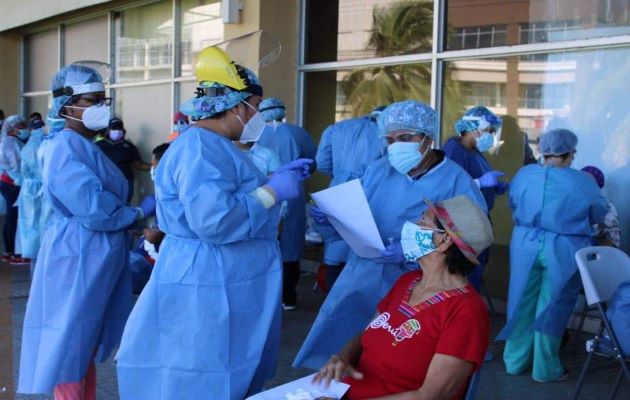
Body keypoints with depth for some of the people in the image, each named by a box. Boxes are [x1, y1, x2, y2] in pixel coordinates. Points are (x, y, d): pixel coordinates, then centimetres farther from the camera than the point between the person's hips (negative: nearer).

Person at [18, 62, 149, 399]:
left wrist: (134, 218, -3)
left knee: (85, 341, 17)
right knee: (70, 344, 0)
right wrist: (137, 216, -10)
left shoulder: (85, 146, 13)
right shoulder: (65, 149, -18)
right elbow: (94, 208, -25)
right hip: (77, 257, -10)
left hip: (94, 256, 10)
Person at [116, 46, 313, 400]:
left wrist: (276, 178, 15)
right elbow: (214, 219, -32)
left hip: (225, 285, 11)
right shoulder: (200, 147, -21)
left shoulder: (214, 145, 14)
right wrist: (272, 191, -21)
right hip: (207, 288, -11)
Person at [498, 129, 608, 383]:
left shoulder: (524, 174, -2)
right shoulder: (583, 183, -12)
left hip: (526, 245, 3)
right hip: (564, 251, -3)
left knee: (523, 304, 14)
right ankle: (545, 368, 18)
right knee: (551, 308, 7)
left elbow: (513, 206, 14)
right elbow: (598, 215, 4)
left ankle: (515, 361, 25)